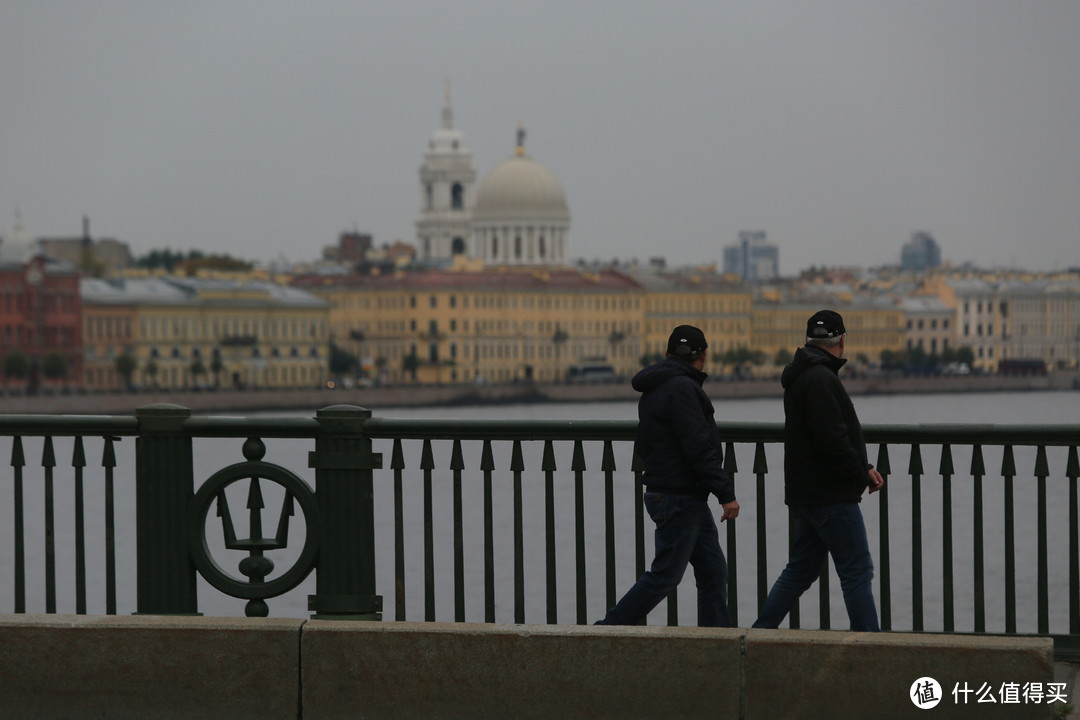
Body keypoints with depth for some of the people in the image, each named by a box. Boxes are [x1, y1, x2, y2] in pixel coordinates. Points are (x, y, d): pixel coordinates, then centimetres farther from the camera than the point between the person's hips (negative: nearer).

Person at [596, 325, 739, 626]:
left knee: (713, 571, 10)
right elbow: (698, 447, -22)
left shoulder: (653, 390, 15)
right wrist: (726, 493, -19)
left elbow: (643, 445, 22)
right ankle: (608, 630, -3)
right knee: (665, 575, -7)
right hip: (680, 499, -10)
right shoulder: (681, 388, -17)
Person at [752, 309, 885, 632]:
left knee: (801, 570, 15)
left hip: (807, 493, 10)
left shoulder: (800, 377, 17)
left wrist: (864, 468, 10)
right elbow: (832, 441, -23)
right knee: (857, 571, -5)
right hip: (831, 496, -10)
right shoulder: (820, 379, -17)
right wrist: (862, 475, -10)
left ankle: (757, 634, 17)